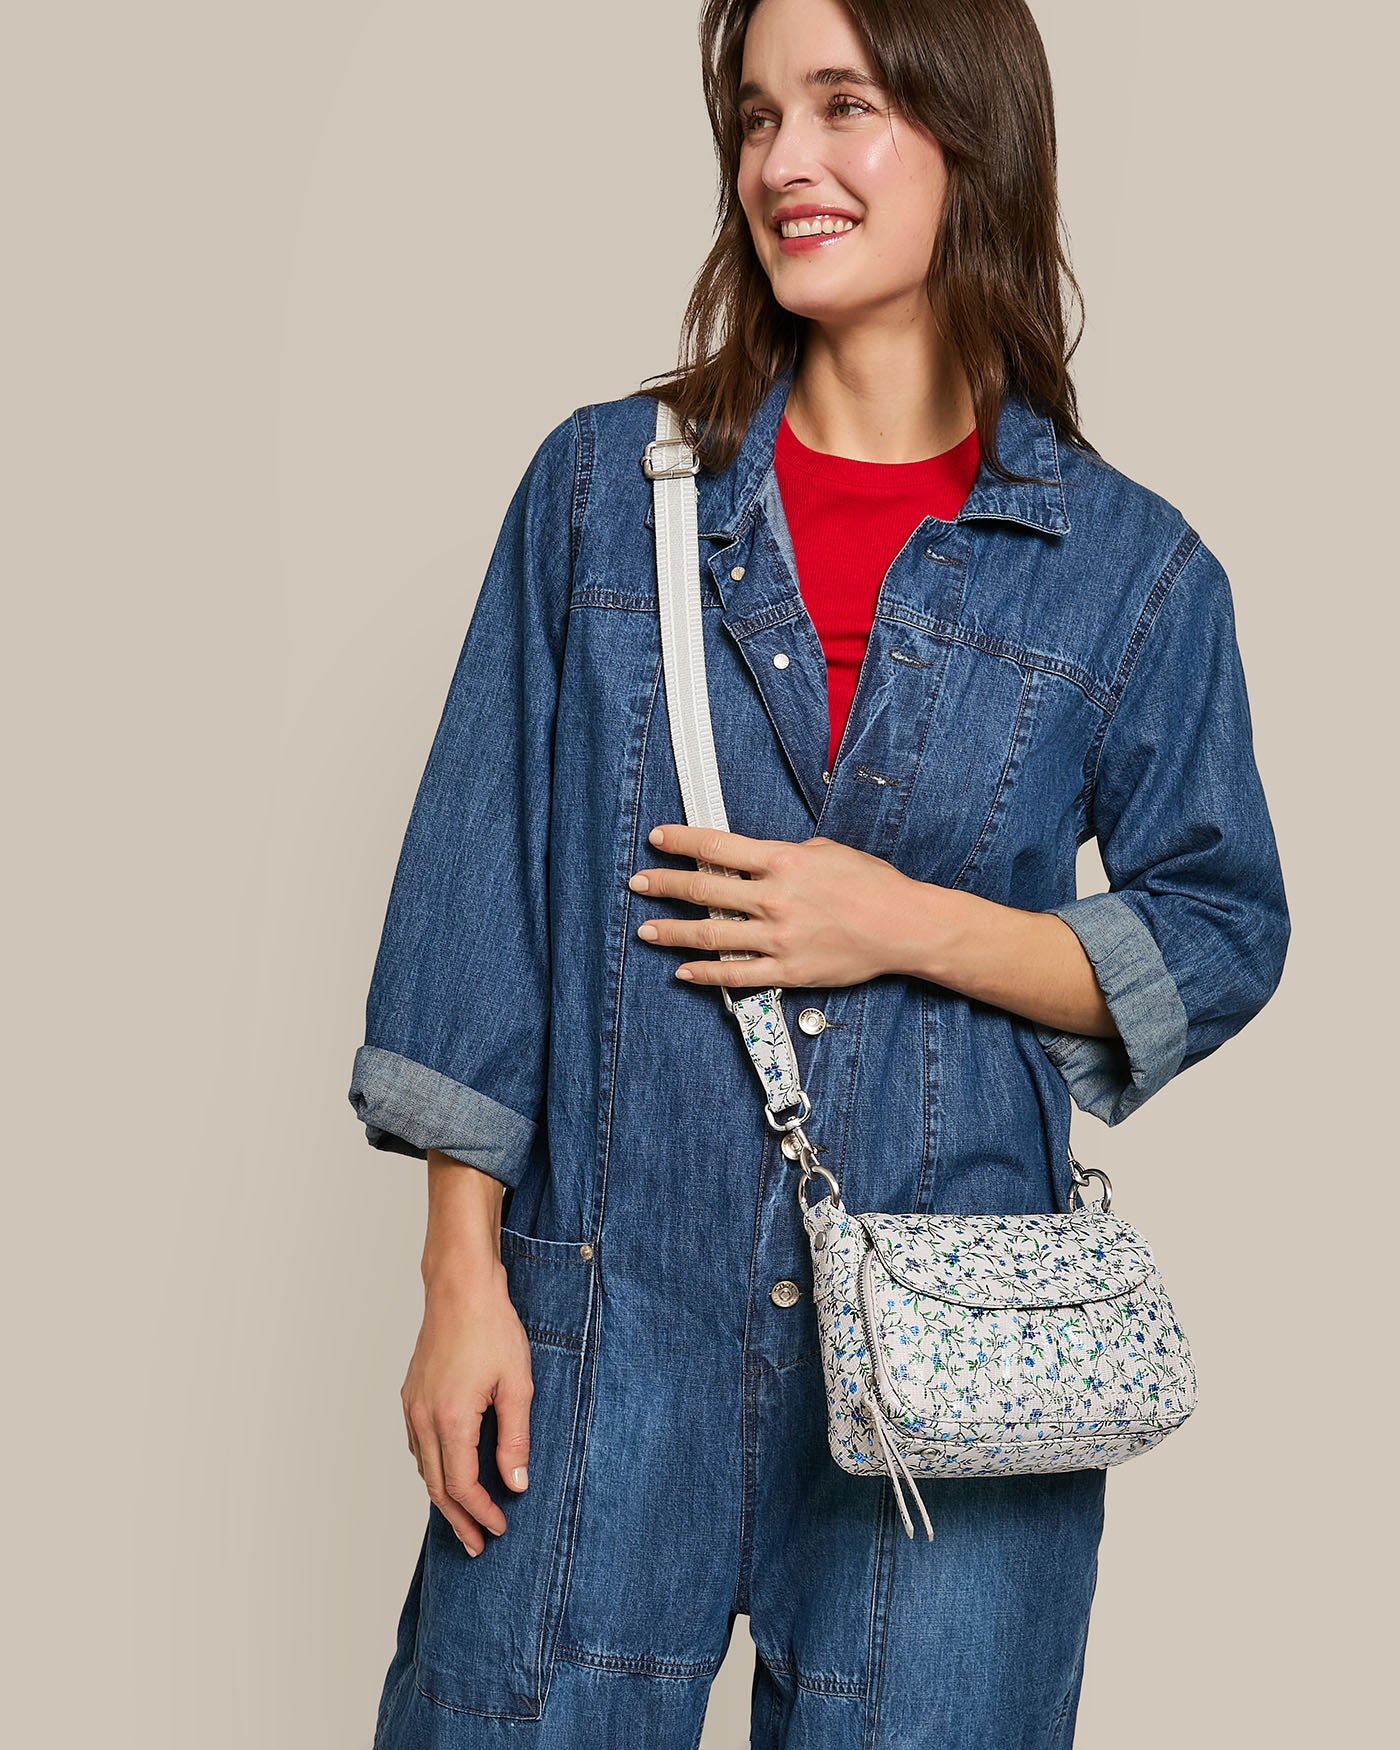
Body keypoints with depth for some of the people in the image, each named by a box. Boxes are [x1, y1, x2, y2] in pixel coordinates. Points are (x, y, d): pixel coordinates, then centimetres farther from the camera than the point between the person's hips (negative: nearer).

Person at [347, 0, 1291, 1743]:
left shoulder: (1131, 569, 0)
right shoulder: (602, 487, 2)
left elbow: (1221, 936, 5)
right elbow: (480, 885, 1)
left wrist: (906, 926, -11)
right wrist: (463, 1276, -3)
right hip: (608, 1325, 1)